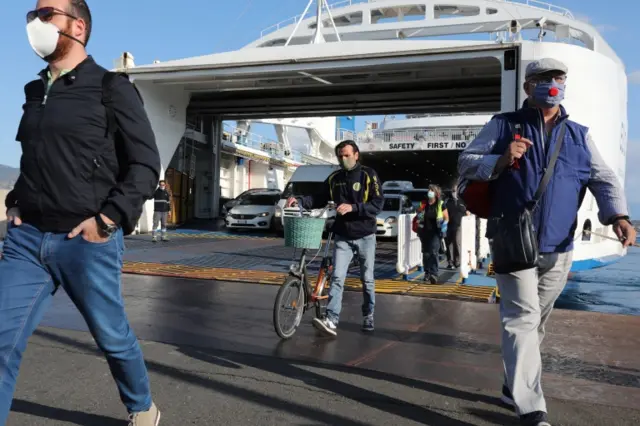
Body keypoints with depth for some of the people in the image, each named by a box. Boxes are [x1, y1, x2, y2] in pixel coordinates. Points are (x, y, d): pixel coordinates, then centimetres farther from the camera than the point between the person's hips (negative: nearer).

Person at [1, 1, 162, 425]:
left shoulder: (111, 88, -4)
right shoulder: (34, 91, 14)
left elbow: (146, 165, -8)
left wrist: (108, 219, -15)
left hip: (88, 242, -5)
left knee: (112, 337, 10)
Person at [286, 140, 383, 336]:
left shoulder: (368, 175, -6)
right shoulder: (334, 178, 5)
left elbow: (378, 203, -14)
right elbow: (320, 199, 11)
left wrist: (353, 207, -26)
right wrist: (299, 200, -6)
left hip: (365, 236, -2)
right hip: (343, 237, 2)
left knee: (367, 279, 10)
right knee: (337, 277, -10)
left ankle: (368, 316, 27)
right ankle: (331, 320, -16)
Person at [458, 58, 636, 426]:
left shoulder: (579, 135, 12)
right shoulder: (504, 125, 3)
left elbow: (604, 179, 6)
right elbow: (466, 162, 1)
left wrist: (619, 215, -12)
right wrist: (500, 161, -18)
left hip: (558, 249, 4)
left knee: (536, 322, 14)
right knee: (523, 319, -12)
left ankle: (515, 386, 32)